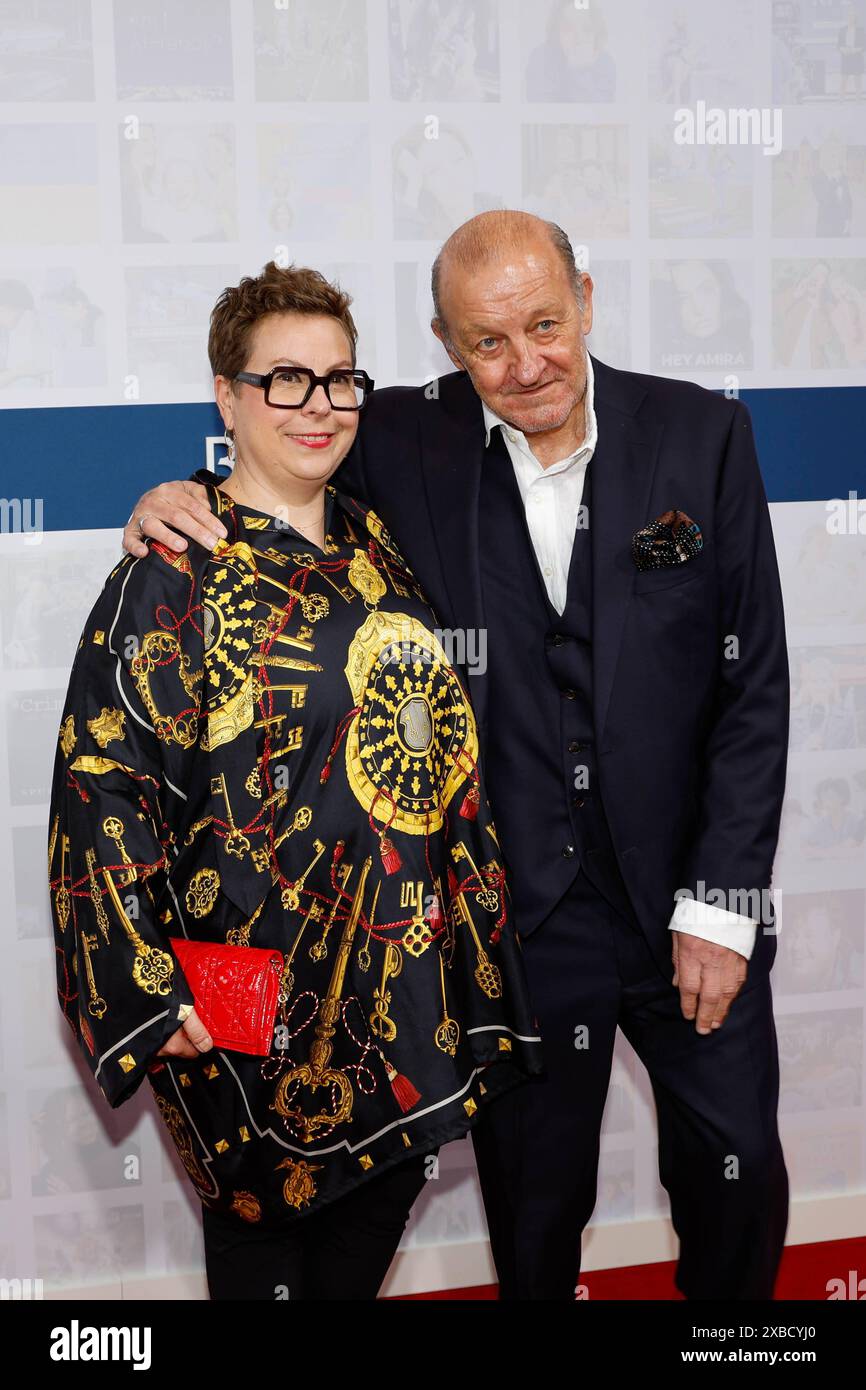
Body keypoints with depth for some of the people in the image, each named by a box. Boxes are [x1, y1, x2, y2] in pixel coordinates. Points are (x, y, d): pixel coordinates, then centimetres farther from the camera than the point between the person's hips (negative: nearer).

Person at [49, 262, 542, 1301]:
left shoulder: (373, 543, 7)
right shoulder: (174, 576, -13)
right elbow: (100, 786, -15)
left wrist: (473, 930, 13)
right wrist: (150, 995, -17)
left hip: (407, 973, 6)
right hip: (257, 1005, -6)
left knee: (377, 1216, 19)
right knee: (266, 1233, 11)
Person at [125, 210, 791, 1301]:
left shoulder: (703, 434, -7)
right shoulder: (408, 442, -7)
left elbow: (753, 686, -6)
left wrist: (719, 907, -9)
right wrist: (181, 503, -10)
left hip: (686, 904, 1)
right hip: (516, 915, 0)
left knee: (738, 1175, 16)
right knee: (534, 1205, 16)